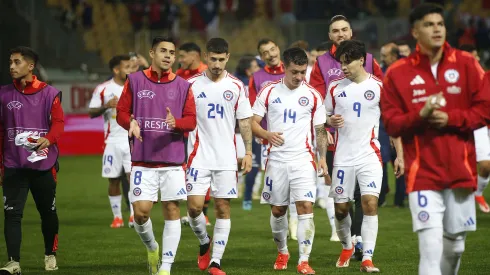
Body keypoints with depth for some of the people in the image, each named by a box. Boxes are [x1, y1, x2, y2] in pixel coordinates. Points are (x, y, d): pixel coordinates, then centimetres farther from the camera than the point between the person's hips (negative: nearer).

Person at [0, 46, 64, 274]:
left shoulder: (49, 93, 0)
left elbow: (58, 121, -7)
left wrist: (49, 139, -28)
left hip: (43, 163, -1)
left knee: (48, 212, 11)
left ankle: (50, 255, 32)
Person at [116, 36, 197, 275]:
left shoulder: (182, 86, 6)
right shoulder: (135, 81, 4)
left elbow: (191, 120, 3)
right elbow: (121, 112, 6)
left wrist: (176, 122, -18)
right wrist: (130, 123, -16)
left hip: (173, 161, 1)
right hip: (143, 160, -1)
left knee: (172, 210, 0)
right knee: (141, 211, -8)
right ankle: (151, 247, 23)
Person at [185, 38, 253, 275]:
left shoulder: (236, 86, 3)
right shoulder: (192, 84, 0)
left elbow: (245, 121, 6)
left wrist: (248, 152, 0)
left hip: (227, 158, 1)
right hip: (199, 155, -1)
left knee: (223, 208, 0)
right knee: (194, 206, -9)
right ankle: (204, 243, 20)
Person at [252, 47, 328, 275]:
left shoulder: (313, 96, 3)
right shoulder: (268, 92, 3)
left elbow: (320, 130, 7)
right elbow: (253, 123, 3)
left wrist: (322, 157, -5)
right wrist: (267, 134, -17)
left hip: (303, 159, -1)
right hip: (276, 160, 1)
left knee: (306, 207, -14)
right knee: (277, 210, 10)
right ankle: (282, 252, 34)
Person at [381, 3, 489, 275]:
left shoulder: (466, 64, 3)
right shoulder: (398, 73, 0)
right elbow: (391, 123, -1)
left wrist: (451, 118, -13)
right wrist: (420, 115, -18)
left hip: (460, 168, 2)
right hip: (423, 171, -2)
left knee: (455, 245, 10)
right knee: (431, 247, -14)